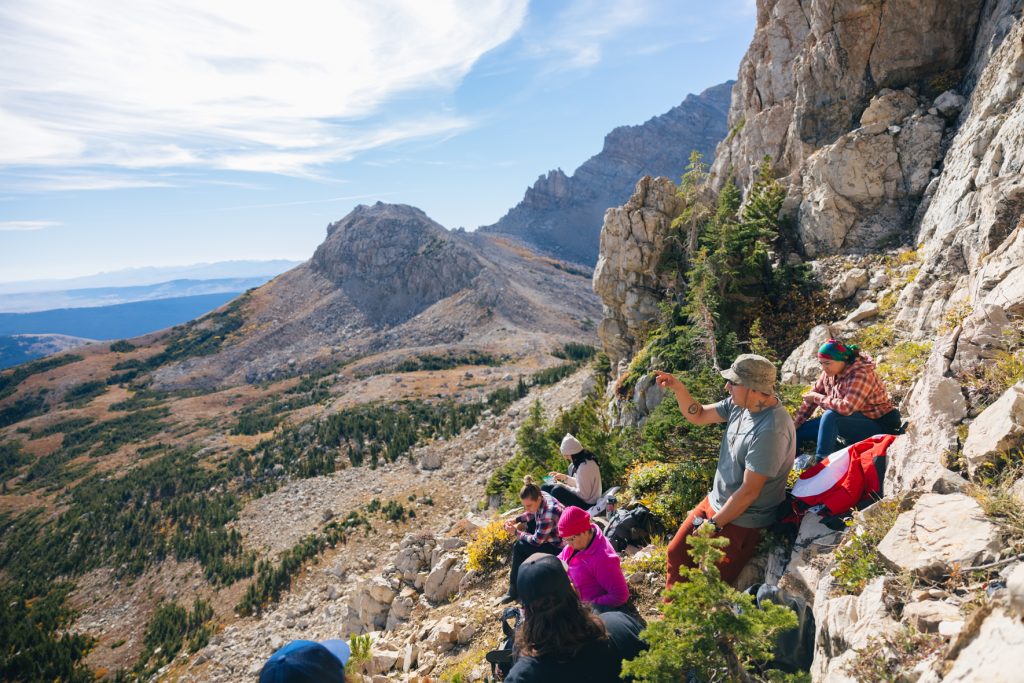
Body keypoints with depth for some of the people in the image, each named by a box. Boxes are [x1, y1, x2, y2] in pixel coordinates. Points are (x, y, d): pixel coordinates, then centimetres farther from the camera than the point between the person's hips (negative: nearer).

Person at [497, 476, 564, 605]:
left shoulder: (548, 514, -34)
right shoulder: (540, 499, -10)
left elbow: (536, 541, -24)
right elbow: (531, 514, 12)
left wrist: (516, 532, -12)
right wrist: (515, 520, -2)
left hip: (558, 547, -9)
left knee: (519, 547, -15)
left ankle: (514, 590, -2)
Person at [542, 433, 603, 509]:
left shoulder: (585, 466, -25)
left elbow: (584, 495, -22)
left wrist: (564, 486, -14)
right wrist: (565, 477, 9)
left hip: (587, 505, -10)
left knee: (557, 490, -29)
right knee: (545, 488, 6)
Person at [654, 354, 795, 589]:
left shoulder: (770, 431, -31)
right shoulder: (741, 404, -6)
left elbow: (748, 492, -26)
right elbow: (699, 416, 8)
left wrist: (714, 525, -16)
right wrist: (678, 388, -9)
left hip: (742, 520, -8)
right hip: (714, 501, 8)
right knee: (676, 553, 13)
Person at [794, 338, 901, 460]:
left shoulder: (860, 375, -27)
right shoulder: (830, 372, -4)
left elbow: (846, 407, -37)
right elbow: (813, 394, 3)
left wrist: (818, 398, -23)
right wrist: (795, 425, 1)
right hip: (852, 420, 8)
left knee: (830, 416, -34)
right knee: (800, 430, -3)